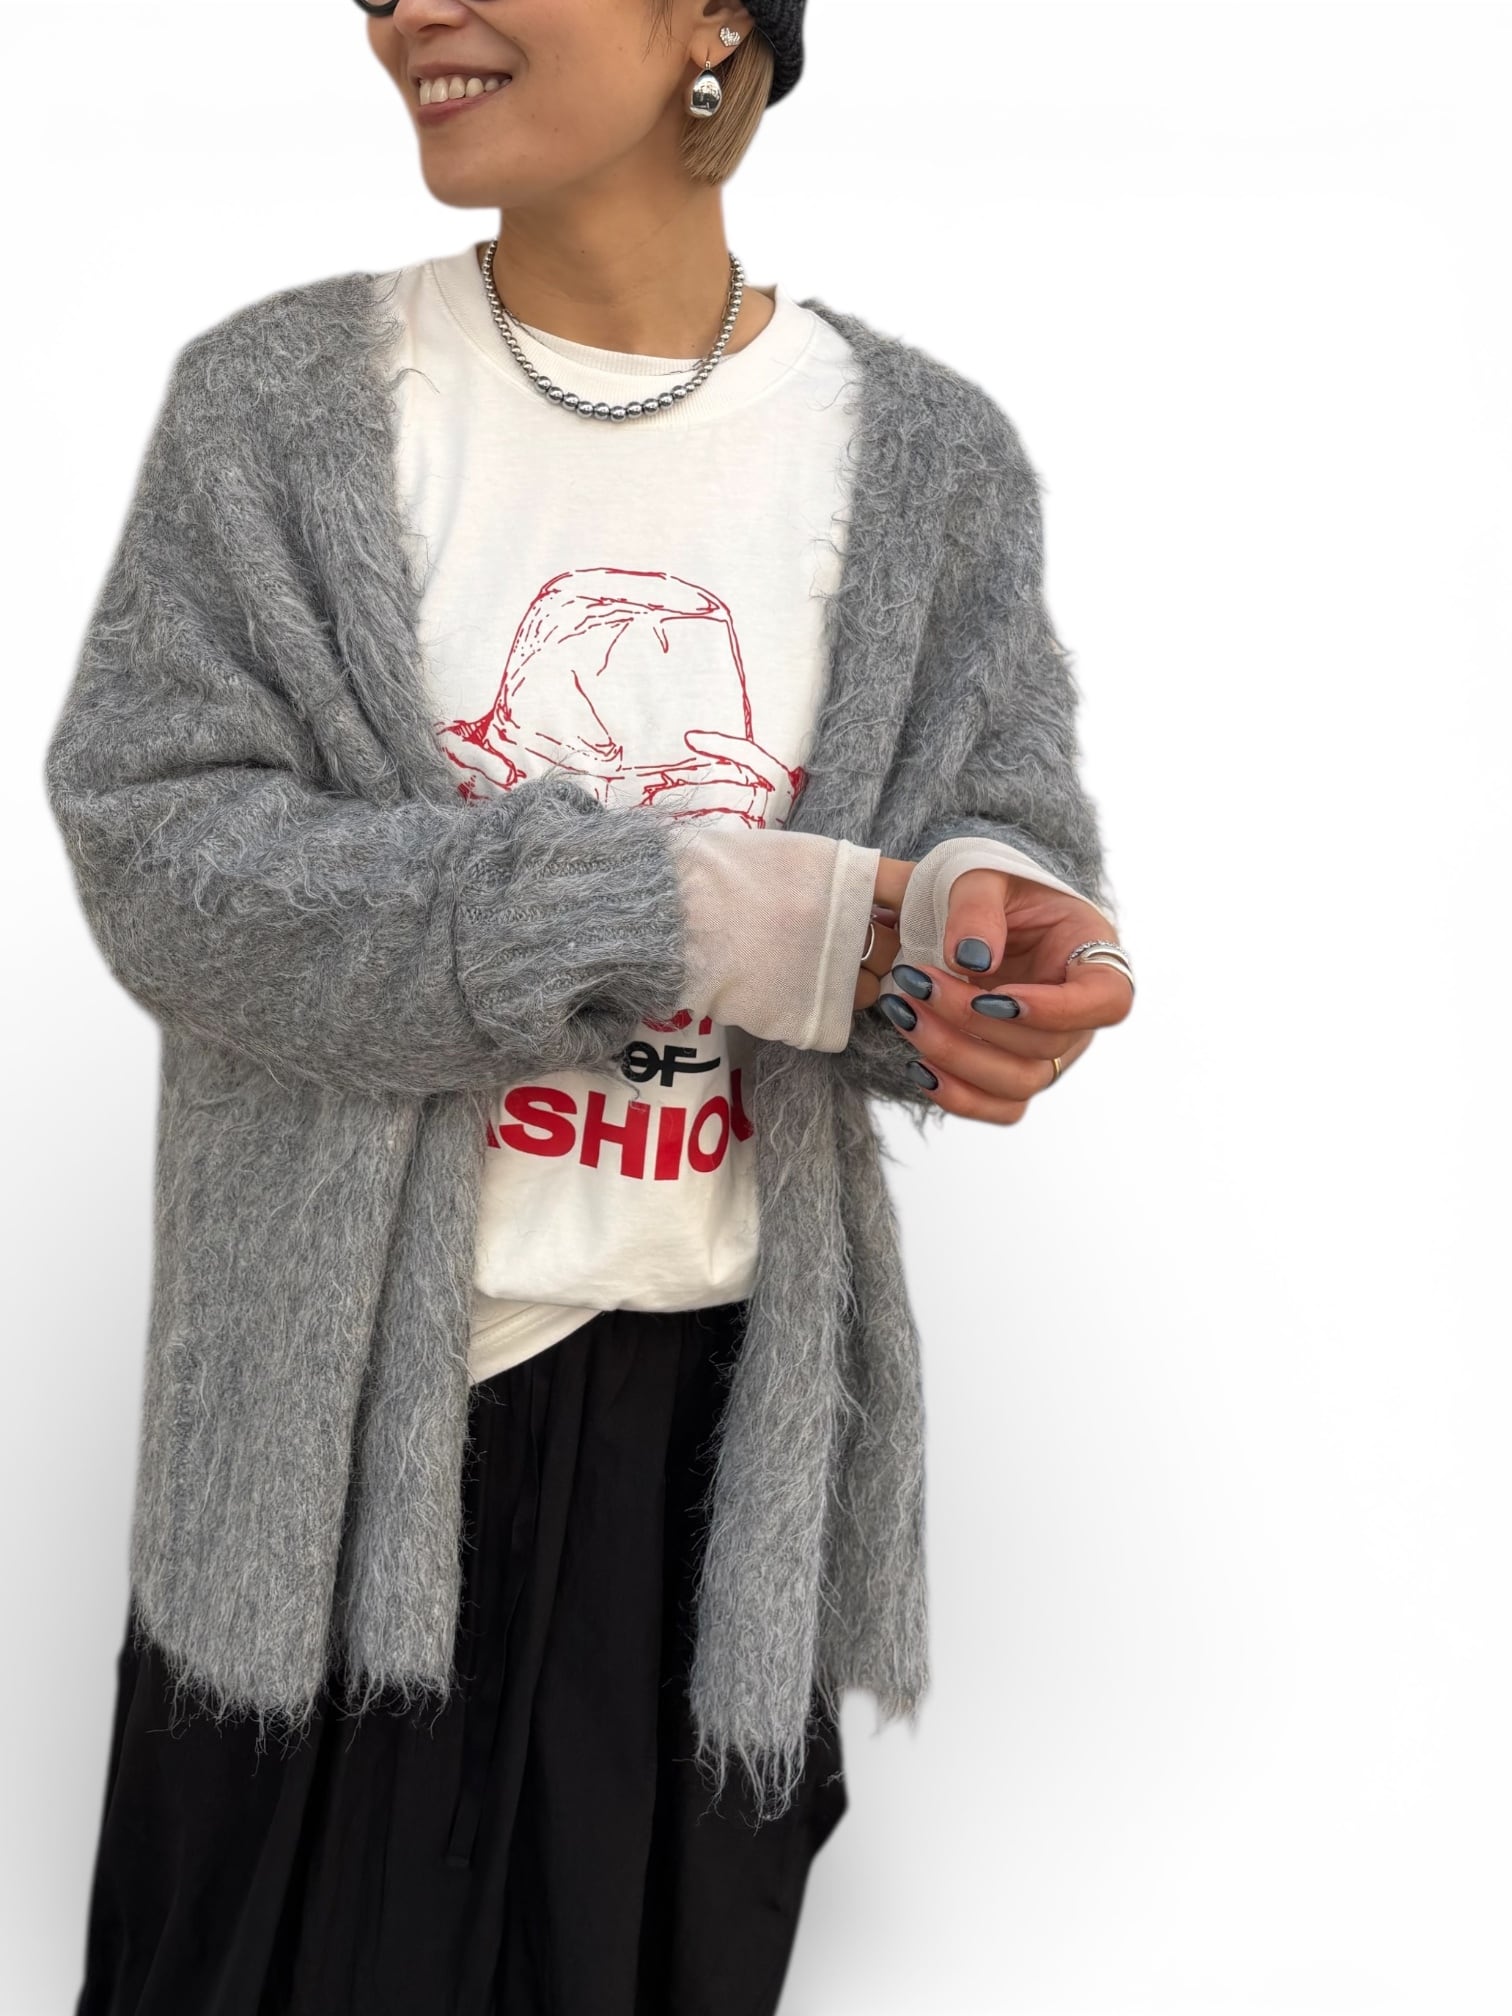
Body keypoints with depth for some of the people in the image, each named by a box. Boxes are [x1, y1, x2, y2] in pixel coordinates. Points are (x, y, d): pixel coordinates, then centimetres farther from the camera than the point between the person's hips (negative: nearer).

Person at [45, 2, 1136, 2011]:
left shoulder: (925, 453, 0)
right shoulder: (281, 400, -4)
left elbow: (1002, 824, 2)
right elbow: (161, 849, -12)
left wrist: (991, 918, -25)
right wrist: (689, 920, -22)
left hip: (722, 1408, 1)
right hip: (333, 1403, 0)